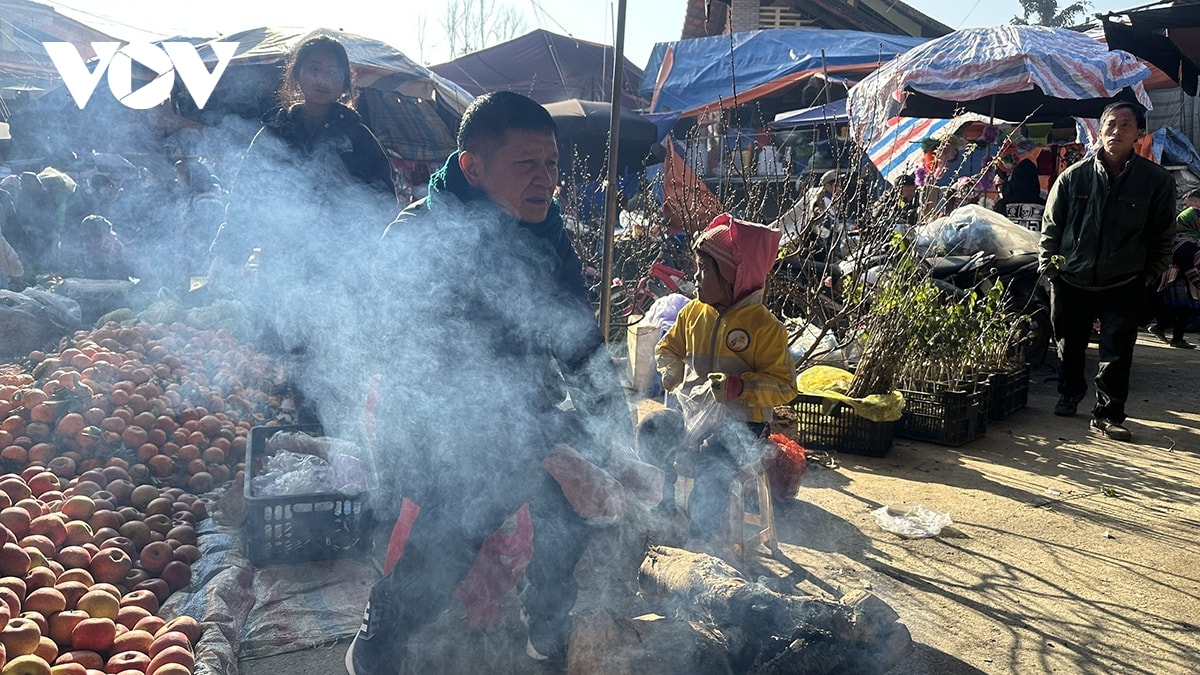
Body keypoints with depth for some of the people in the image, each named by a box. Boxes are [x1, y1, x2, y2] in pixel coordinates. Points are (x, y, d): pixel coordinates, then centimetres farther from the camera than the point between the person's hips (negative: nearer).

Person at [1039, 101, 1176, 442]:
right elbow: (1051, 224, 4)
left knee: (1117, 352, -2)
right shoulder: (1073, 176, -3)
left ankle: (1107, 414, 8)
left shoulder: (1157, 180, -4)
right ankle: (1070, 394, 38)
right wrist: (1048, 264, -1)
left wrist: (1150, 274, 1)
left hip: (1123, 286, -1)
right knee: (1069, 345, 15)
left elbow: (1163, 234, 4)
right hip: (1071, 281, 1)